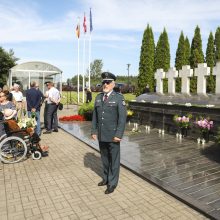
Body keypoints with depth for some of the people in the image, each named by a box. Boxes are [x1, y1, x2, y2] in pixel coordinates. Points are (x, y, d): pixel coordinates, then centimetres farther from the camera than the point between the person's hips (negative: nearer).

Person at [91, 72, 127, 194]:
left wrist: (118, 134, -17)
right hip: (101, 135, 5)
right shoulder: (98, 97, 8)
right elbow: (95, 116, 9)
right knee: (104, 158, 18)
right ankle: (106, 178, 36)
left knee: (114, 159, 9)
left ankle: (112, 183, 23)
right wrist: (94, 131, 4)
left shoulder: (119, 98, -8)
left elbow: (122, 117, -13)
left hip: (113, 135, -5)